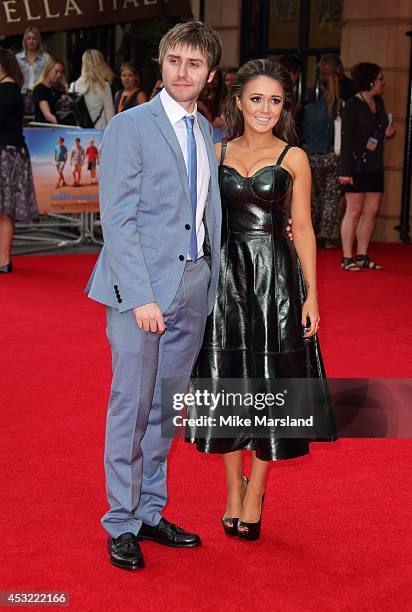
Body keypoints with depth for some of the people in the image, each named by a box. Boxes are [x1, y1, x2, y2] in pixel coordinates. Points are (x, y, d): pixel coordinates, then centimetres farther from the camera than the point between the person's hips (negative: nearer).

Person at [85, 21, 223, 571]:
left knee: (165, 407, 13)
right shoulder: (129, 127, -7)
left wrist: (214, 281, 7)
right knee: (132, 406, 0)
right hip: (140, 288, -6)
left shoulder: (206, 132, 13)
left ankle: (150, 513, 26)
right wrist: (141, 297, -18)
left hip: (194, 287, 6)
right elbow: (117, 220, -12)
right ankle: (121, 525, 13)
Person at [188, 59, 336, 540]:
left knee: (269, 383, 3)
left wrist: (311, 293, -5)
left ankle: (255, 492, 18)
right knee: (228, 382, 7)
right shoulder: (217, 153, 7)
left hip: (276, 278, -2)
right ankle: (234, 490, 23)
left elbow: (303, 228, 0)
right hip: (225, 277, 2)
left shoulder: (294, 158, 1)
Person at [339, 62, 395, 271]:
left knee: (371, 211, 6)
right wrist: (345, 171, -18)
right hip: (357, 166, -7)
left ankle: (362, 256, 14)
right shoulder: (353, 105, -10)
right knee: (354, 211, -4)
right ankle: (347, 258, 2)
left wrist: (388, 132, 1)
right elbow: (346, 139, -13)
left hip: (375, 166, 7)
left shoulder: (378, 102, 12)